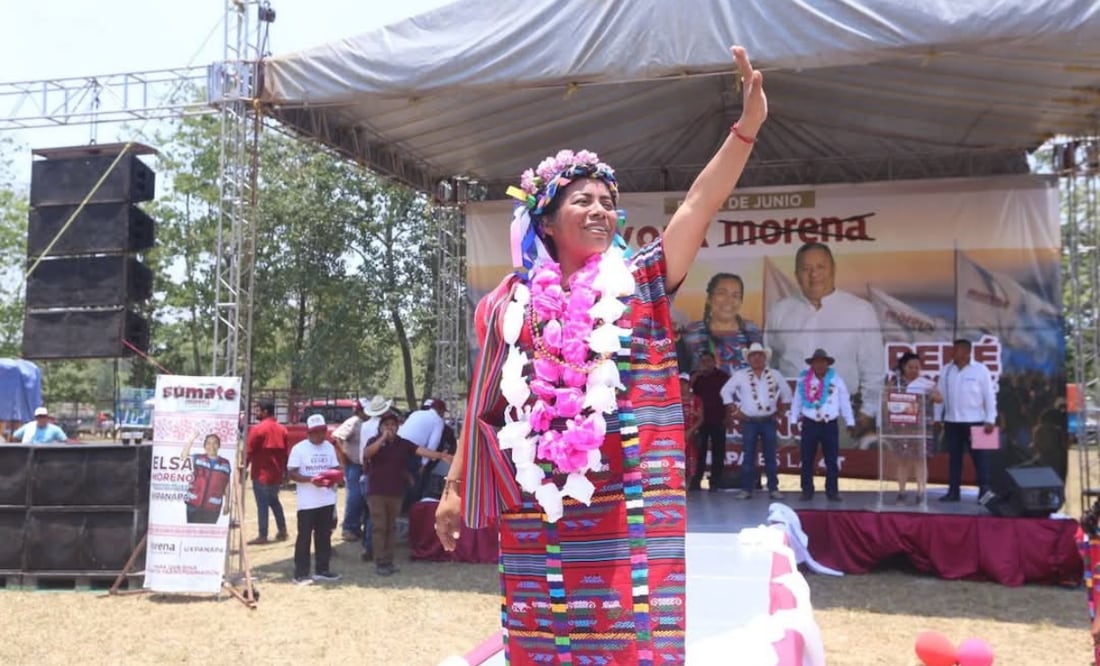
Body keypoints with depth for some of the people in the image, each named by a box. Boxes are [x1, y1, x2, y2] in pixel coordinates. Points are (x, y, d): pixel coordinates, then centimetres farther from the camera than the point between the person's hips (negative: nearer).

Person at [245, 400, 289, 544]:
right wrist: (285, 470, 16)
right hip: (276, 474, 7)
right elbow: (286, 452, 9)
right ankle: (282, 531, 22)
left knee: (262, 504, -2)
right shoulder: (282, 429, 7)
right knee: (274, 501, 20)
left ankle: (263, 536, 0)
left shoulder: (257, 429, -12)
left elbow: (249, 451, -13)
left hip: (261, 473, -7)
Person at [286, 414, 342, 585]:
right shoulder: (299, 448, -8)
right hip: (307, 502, -5)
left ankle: (322, 570, 21)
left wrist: (333, 477, -9)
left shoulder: (329, 447, 9)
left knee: (324, 536, 12)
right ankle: (301, 574, 4)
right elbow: (291, 474, -11)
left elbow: (336, 469, 14)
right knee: (304, 537, -1)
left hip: (327, 500, 5)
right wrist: (311, 479, -25)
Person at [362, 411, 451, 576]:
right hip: (377, 492, -2)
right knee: (380, 527, -3)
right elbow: (366, 453, -20)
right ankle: (380, 562, 1)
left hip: (396, 493, 3)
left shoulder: (403, 444, 5)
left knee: (391, 527, 8)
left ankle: (389, 561, 13)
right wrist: (383, 438, -23)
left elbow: (422, 451, -6)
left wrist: (440, 455, -21)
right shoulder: (375, 441, 1)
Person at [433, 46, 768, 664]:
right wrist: (454, 486, 12)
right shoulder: (514, 301, 6)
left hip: (631, 507, -1)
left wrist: (747, 126, -23)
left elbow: (698, 207, -11)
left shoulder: (639, 283, 2)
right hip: (539, 512, 2)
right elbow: (487, 403, 12)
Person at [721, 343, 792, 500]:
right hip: (749, 422, -1)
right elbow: (726, 391, 5)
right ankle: (746, 489, 4)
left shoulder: (774, 375, 7)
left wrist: (781, 411, 10)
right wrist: (734, 410, 1)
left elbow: (786, 392, 16)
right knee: (749, 456, 0)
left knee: (771, 457, 4)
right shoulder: (740, 375, 1)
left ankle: (773, 488, 9)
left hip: (769, 421, 1)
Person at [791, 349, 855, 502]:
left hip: (830, 425, 0)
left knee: (832, 460, 4)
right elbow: (797, 401, 5)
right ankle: (807, 491, 11)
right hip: (809, 424, 0)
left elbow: (845, 401, 2)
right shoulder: (803, 379, 2)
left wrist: (850, 422, 0)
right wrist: (794, 420, 2)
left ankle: (832, 491, 11)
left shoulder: (836, 379, 1)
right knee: (807, 460, 3)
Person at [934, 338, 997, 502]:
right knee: (954, 457, 8)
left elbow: (989, 396, -5)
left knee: (979, 457, 1)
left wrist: (990, 420, -10)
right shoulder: (946, 371, 7)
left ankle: (984, 492, 5)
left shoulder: (980, 370, -4)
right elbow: (940, 395, 11)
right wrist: (938, 417, 7)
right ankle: (953, 491, 13)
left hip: (974, 422, -4)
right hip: (952, 422, 4)